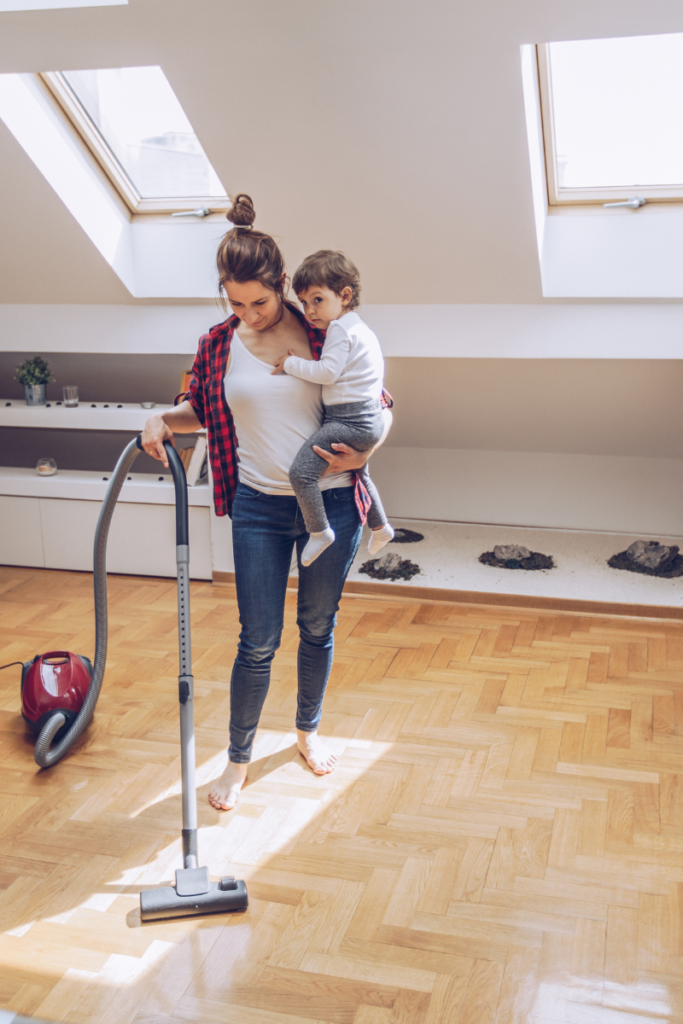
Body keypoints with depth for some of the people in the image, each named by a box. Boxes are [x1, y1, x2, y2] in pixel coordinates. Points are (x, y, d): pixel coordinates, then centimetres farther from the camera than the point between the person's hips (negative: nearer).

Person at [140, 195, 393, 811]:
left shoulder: (325, 336, -5)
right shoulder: (218, 346, 1)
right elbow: (201, 411, 18)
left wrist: (365, 451, -15)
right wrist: (162, 420, -2)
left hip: (332, 504, 0)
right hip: (259, 509, 0)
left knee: (318, 627, 16)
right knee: (259, 642, 3)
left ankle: (309, 730, 40)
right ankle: (239, 758, 23)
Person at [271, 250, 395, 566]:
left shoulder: (340, 329, -14)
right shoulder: (359, 328, 18)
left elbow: (327, 372, -23)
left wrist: (291, 364, -14)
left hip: (349, 421, -11)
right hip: (369, 419, 11)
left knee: (301, 472, -18)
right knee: (358, 472, 32)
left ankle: (319, 531, -8)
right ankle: (380, 527, 45)